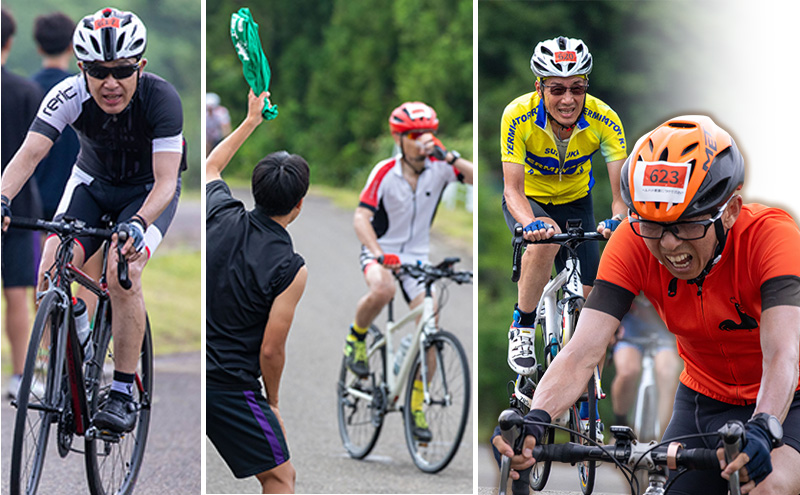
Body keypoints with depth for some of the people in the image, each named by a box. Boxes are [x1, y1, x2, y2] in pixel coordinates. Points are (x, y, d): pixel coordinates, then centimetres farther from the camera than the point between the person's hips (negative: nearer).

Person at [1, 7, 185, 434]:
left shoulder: (161, 98, -32)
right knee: (53, 268, -20)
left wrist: (138, 224, -55)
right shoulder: (69, 95, -26)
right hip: (92, 179, 3)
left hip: (148, 190, -3)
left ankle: (123, 393, -16)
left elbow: (165, 180, -37)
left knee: (122, 272, -27)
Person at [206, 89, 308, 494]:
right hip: (230, 385, -6)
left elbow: (211, 165, 24)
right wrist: (272, 403, 6)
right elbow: (271, 350, -10)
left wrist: (252, 120, 34)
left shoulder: (221, 214, -1)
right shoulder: (290, 268, -14)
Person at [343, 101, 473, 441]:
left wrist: (451, 158, -33)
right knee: (382, 291, -37)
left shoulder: (438, 168, -9)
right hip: (380, 250, -3)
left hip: (417, 257, 3)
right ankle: (356, 337, -5)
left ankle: (416, 407, 4)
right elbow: (361, 218, -23)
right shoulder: (385, 173, -16)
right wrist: (378, 254, -38)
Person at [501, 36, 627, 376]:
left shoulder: (604, 120, -26)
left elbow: (621, 190, -30)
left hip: (575, 202, 3)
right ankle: (522, 329, -16)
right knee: (545, 241, -36)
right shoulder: (518, 116, -30)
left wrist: (619, 218, -53)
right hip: (529, 201, -3)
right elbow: (512, 189, -33)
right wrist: (531, 222, -54)